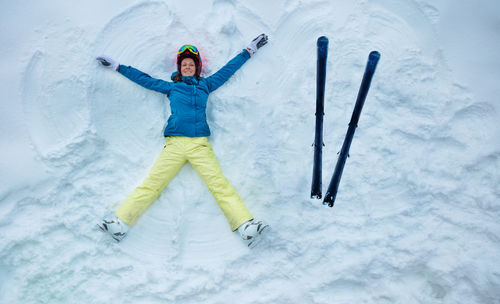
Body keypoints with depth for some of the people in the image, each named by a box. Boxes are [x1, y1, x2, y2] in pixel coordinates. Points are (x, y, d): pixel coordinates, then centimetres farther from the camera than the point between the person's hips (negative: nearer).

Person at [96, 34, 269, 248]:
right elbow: (144, 79, 30)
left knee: (220, 184, -16)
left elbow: (229, 69, 30)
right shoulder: (171, 87, 22)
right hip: (174, 144, 1)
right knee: (151, 184, -10)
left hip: (200, 144, -1)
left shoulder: (205, 85, 23)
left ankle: (246, 226, -25)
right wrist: (117, 67, 35)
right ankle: (120, 222, -12)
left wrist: (249, 50, 38)